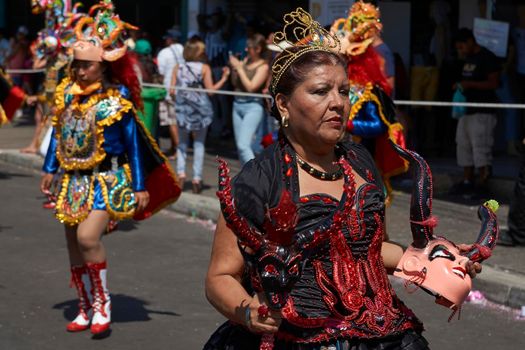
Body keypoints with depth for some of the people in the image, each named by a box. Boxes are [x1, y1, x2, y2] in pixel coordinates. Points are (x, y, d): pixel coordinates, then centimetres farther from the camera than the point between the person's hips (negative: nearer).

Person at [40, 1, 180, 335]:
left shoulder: (117, 99, -12)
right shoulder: (67, 92, 2)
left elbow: (134, 144, -8)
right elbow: (58, 133, 14)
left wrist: (140, 186, -7)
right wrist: (50, 170, 17)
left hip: (107, 180, -6)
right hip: (74, 179, 6)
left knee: (88, 237, -22)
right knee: (73, 242, 9)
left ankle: (103, 303, -4)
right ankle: (86, 307, 24)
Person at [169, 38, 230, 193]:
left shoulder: (178, 67, 2)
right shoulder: (204, 68, -5)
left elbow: (172, 90, 0)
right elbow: (211, 89, -10)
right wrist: (224, 78, 0)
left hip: (182, 109, 2)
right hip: (200, 109, -2)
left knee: (182, 142, 15)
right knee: (199, 143, 7)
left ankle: (181, 172, -3)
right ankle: (197, 178, 3)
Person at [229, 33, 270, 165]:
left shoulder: (263, 66, -9)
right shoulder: (246, 60, 9)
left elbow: (251, 87, -18)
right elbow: (235, 83, 15)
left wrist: (239, 68, -14)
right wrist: (234, 68, -1)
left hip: (253, 107, -7)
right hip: (237, 105, 7)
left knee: (243, 145, -19)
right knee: (240, 146, 9)